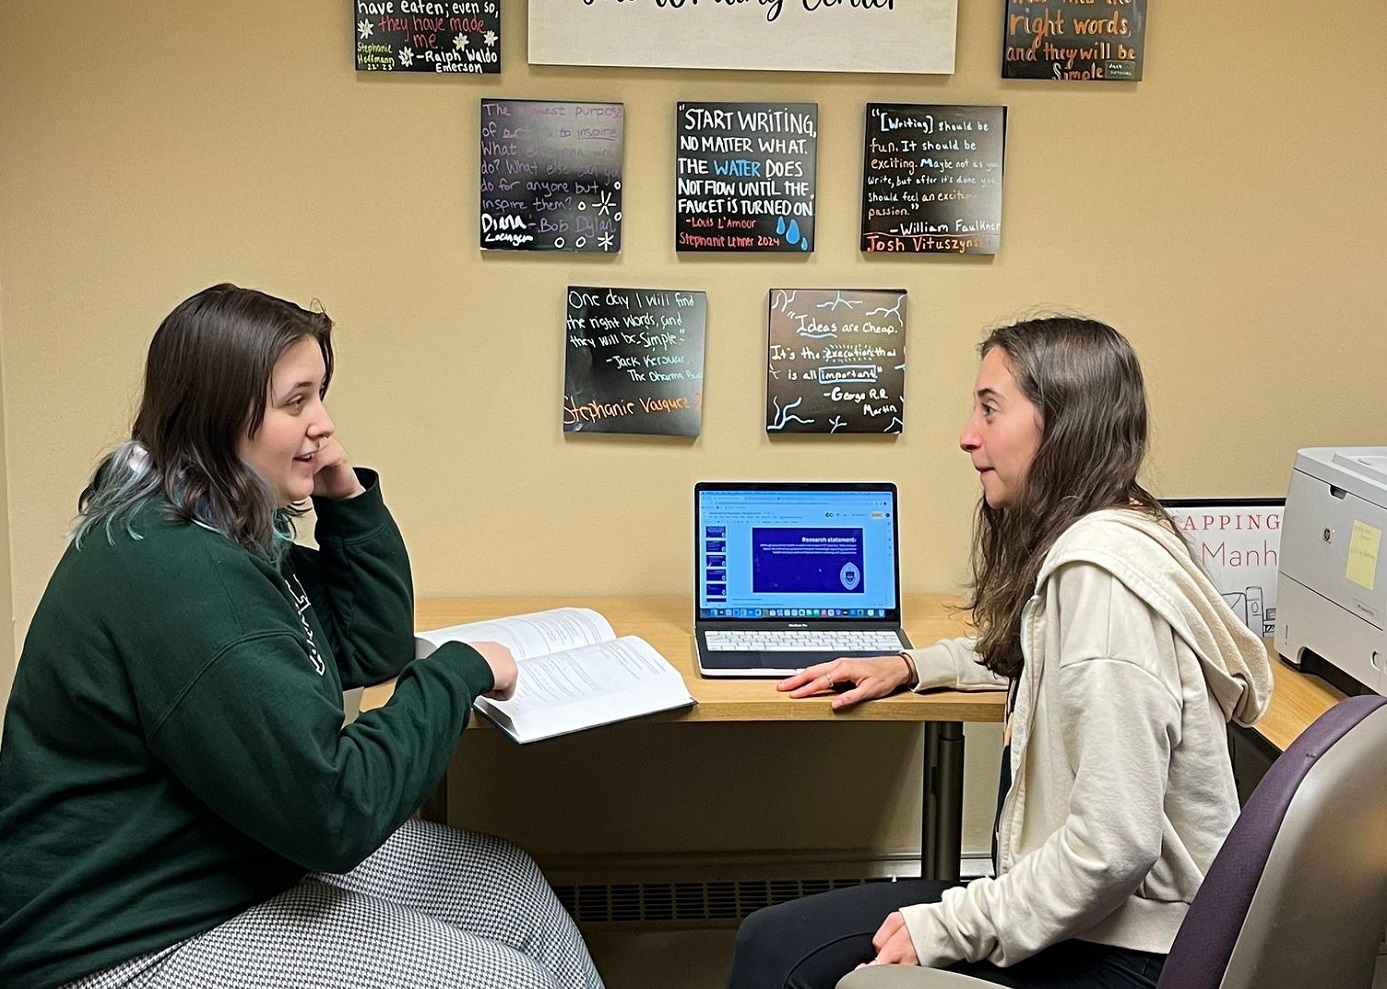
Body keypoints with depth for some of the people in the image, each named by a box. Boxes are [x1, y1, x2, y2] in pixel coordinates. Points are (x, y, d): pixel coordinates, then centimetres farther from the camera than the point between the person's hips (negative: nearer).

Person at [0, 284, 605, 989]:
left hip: (253, 853, 10)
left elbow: (375, 647, 9)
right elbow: (334, 810, -28)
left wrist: (348, 497, -3)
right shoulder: (174, 575, -28)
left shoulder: (229, 526, 3)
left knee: (514, 891, 10)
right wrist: (461, 672, -17)